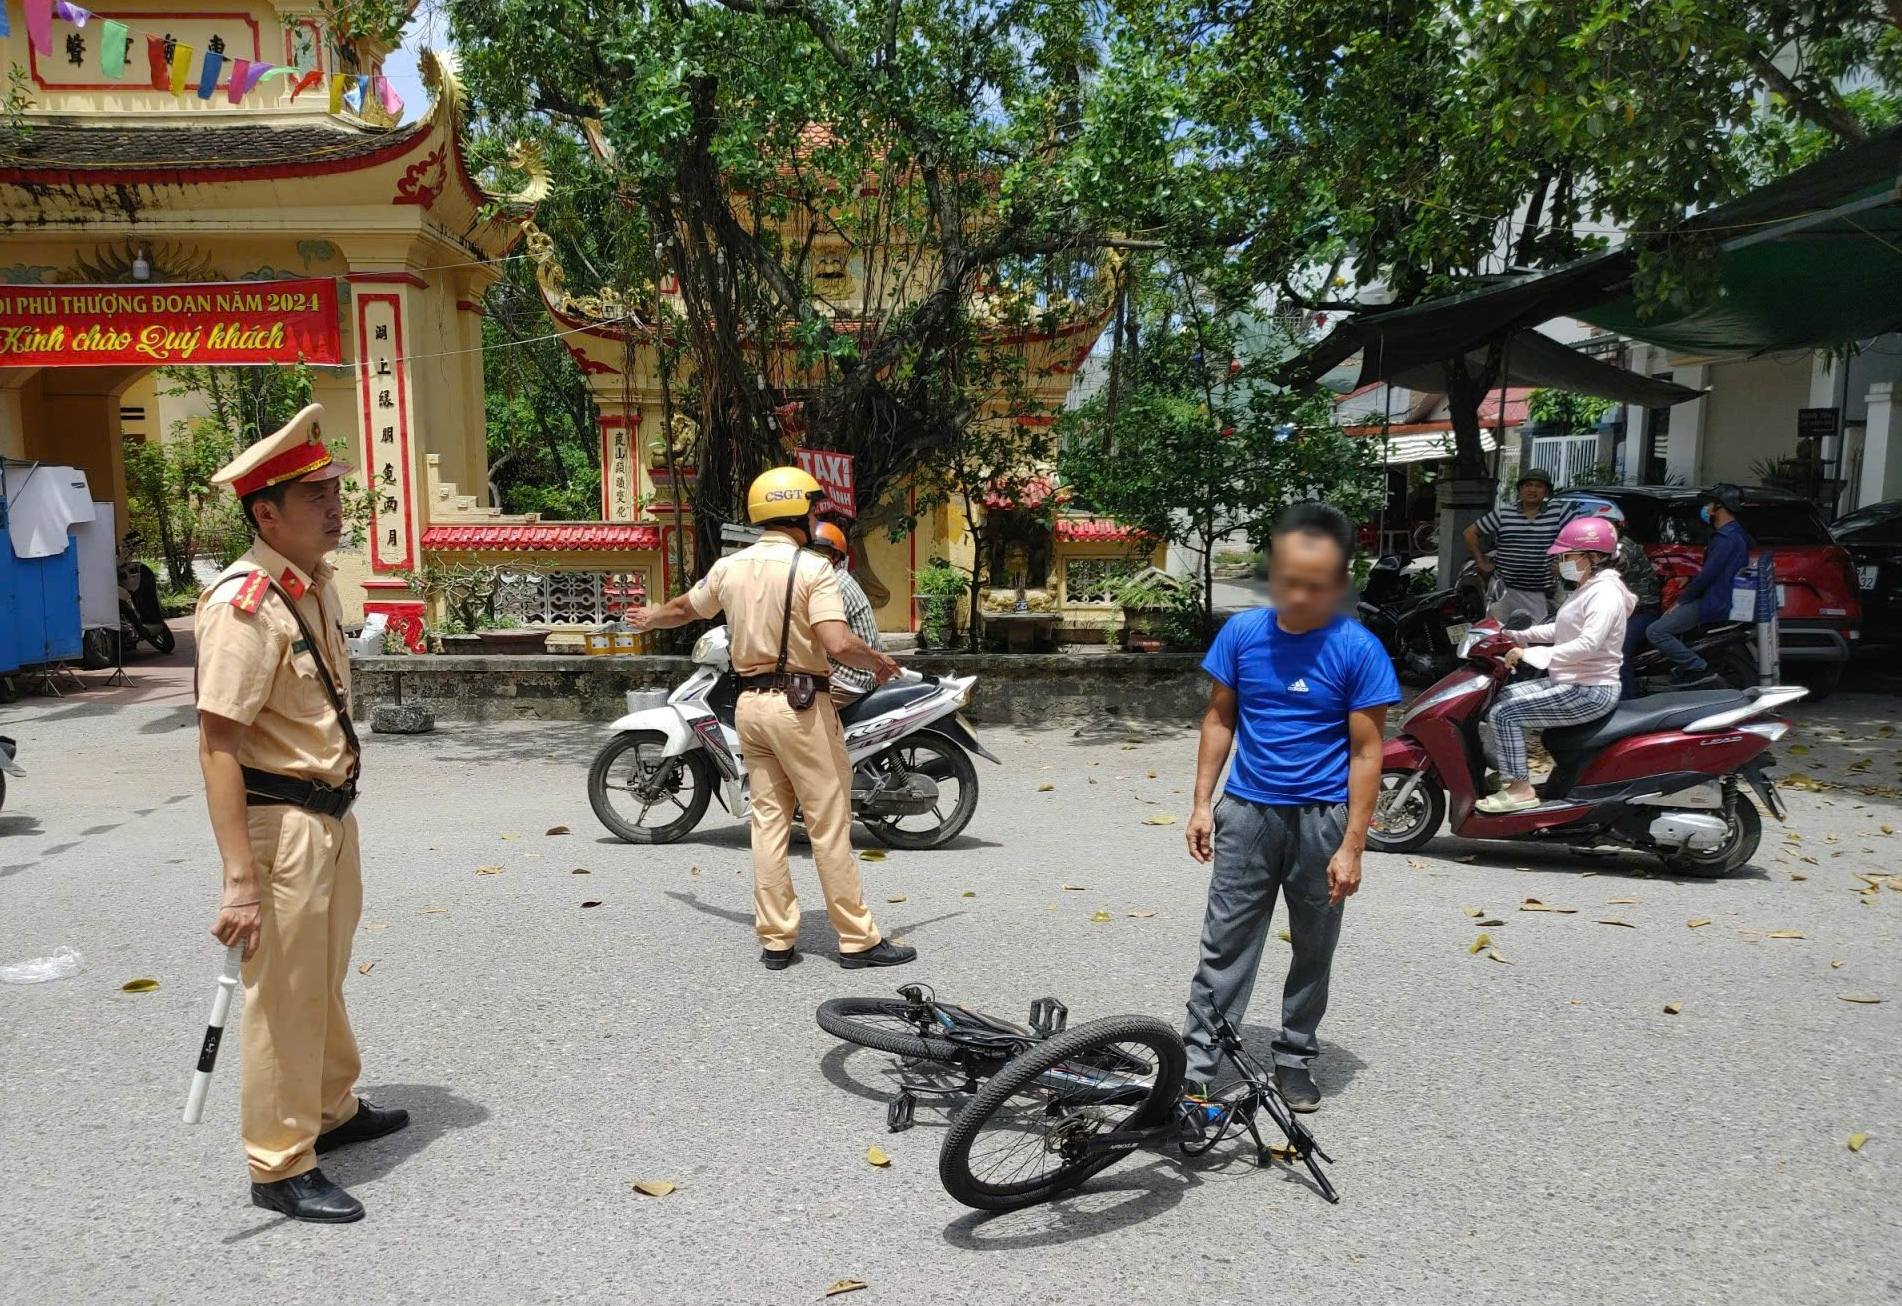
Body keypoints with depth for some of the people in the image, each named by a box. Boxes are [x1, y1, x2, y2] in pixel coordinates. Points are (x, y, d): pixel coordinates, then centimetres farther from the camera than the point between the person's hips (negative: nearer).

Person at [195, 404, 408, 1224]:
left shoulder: (317, 583, 7)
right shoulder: (244, 604, -21)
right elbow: (217, 743, -25)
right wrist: (240, 877, -27)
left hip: (331, 813, 9)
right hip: (281, 824, -9)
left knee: (325, 982, 24)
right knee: (284, 998, 4)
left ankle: (332, 1110, 42)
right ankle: (280, 1170, 20)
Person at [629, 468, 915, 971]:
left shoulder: (729, 567, 8)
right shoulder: (813, 569, -12)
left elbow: (685, 608, 25)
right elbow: (838, 643, -23)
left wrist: (651, 618, 47)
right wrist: (879, 662, -4)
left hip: (750, 703, 7)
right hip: (800, 705, -6)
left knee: (768, 821, 11)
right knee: (830, 826, -1)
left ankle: (776, 939, 16)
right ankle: (858, 940, 6)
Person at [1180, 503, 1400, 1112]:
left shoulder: (1358, 650, -11)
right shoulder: (1242, 632, -3)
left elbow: (1366, 753, -8)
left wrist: (1350, 847, -11)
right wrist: (1202, 803, 2)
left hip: (1321, 819, -1)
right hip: (1247, 811, 1)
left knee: (1313, 948, 13)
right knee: (1224, 942, 4)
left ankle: (1295, 1059, 30)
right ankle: (1198, 1061, 11)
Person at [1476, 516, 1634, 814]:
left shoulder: (1605, 593, -18)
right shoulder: (1587, 589, 14)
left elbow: (1588, 643, -32)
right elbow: (1560, 631, 26)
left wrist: (1531, 654, -31)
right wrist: (1517, 636, 15)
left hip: (1590, 692, -11)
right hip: (1571, 683, 11)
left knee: (1506, 713, -18)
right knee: (1500, 699, 10)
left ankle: (1520, 790, -10)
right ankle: (1507, 772, 17)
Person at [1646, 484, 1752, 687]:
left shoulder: (1727, 538, -20)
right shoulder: (1734, 533, 15)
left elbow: (1708, 574, -22)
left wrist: (1681, 601, -14)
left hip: (1713, 604, -11)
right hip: (1716, 599, 11)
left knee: (1655, 632, -17)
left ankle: (1699, 670, -15)